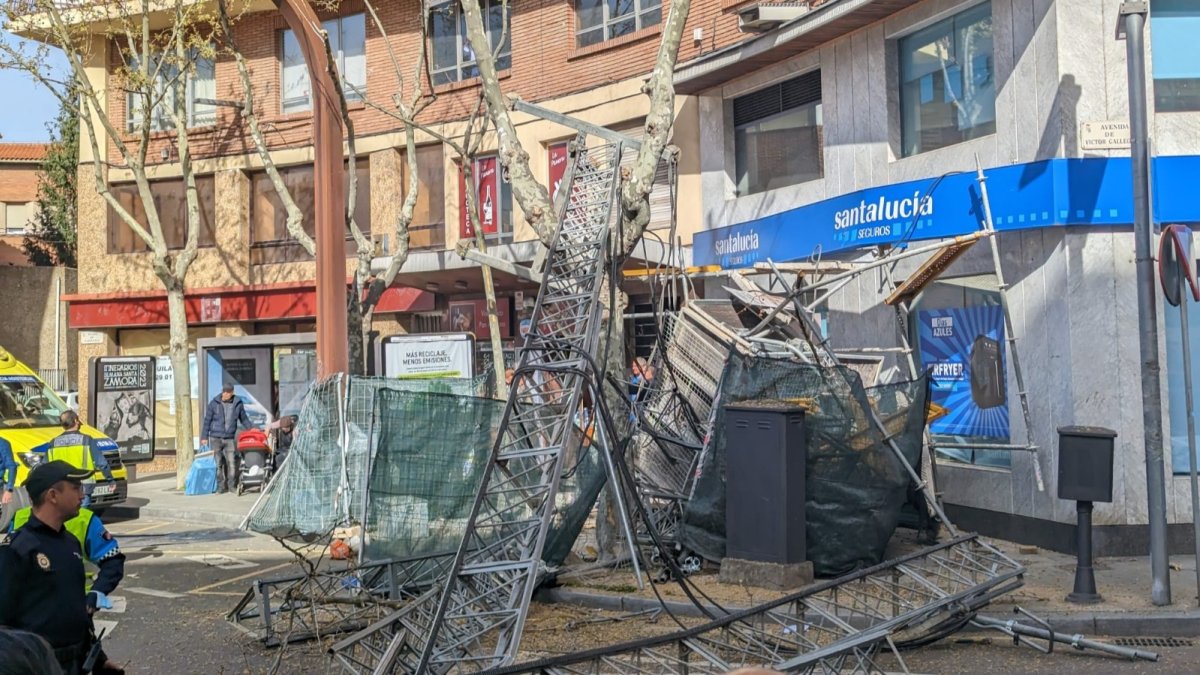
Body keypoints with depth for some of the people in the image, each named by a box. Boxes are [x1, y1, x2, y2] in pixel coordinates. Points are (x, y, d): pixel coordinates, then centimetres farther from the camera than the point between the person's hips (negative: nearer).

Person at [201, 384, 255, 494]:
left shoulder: (238, 403, 3)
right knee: (218, 463, 0)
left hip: (230, 438, 1)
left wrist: (252, 429, 5)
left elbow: (244, 419, 16)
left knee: (232, 462, -4)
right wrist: (204, 437, 2)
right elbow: (207, 420, 4)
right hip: (216, 438, -1)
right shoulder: (214, 403, 0)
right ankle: (221, 486, 7)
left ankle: (232, 485, 6)